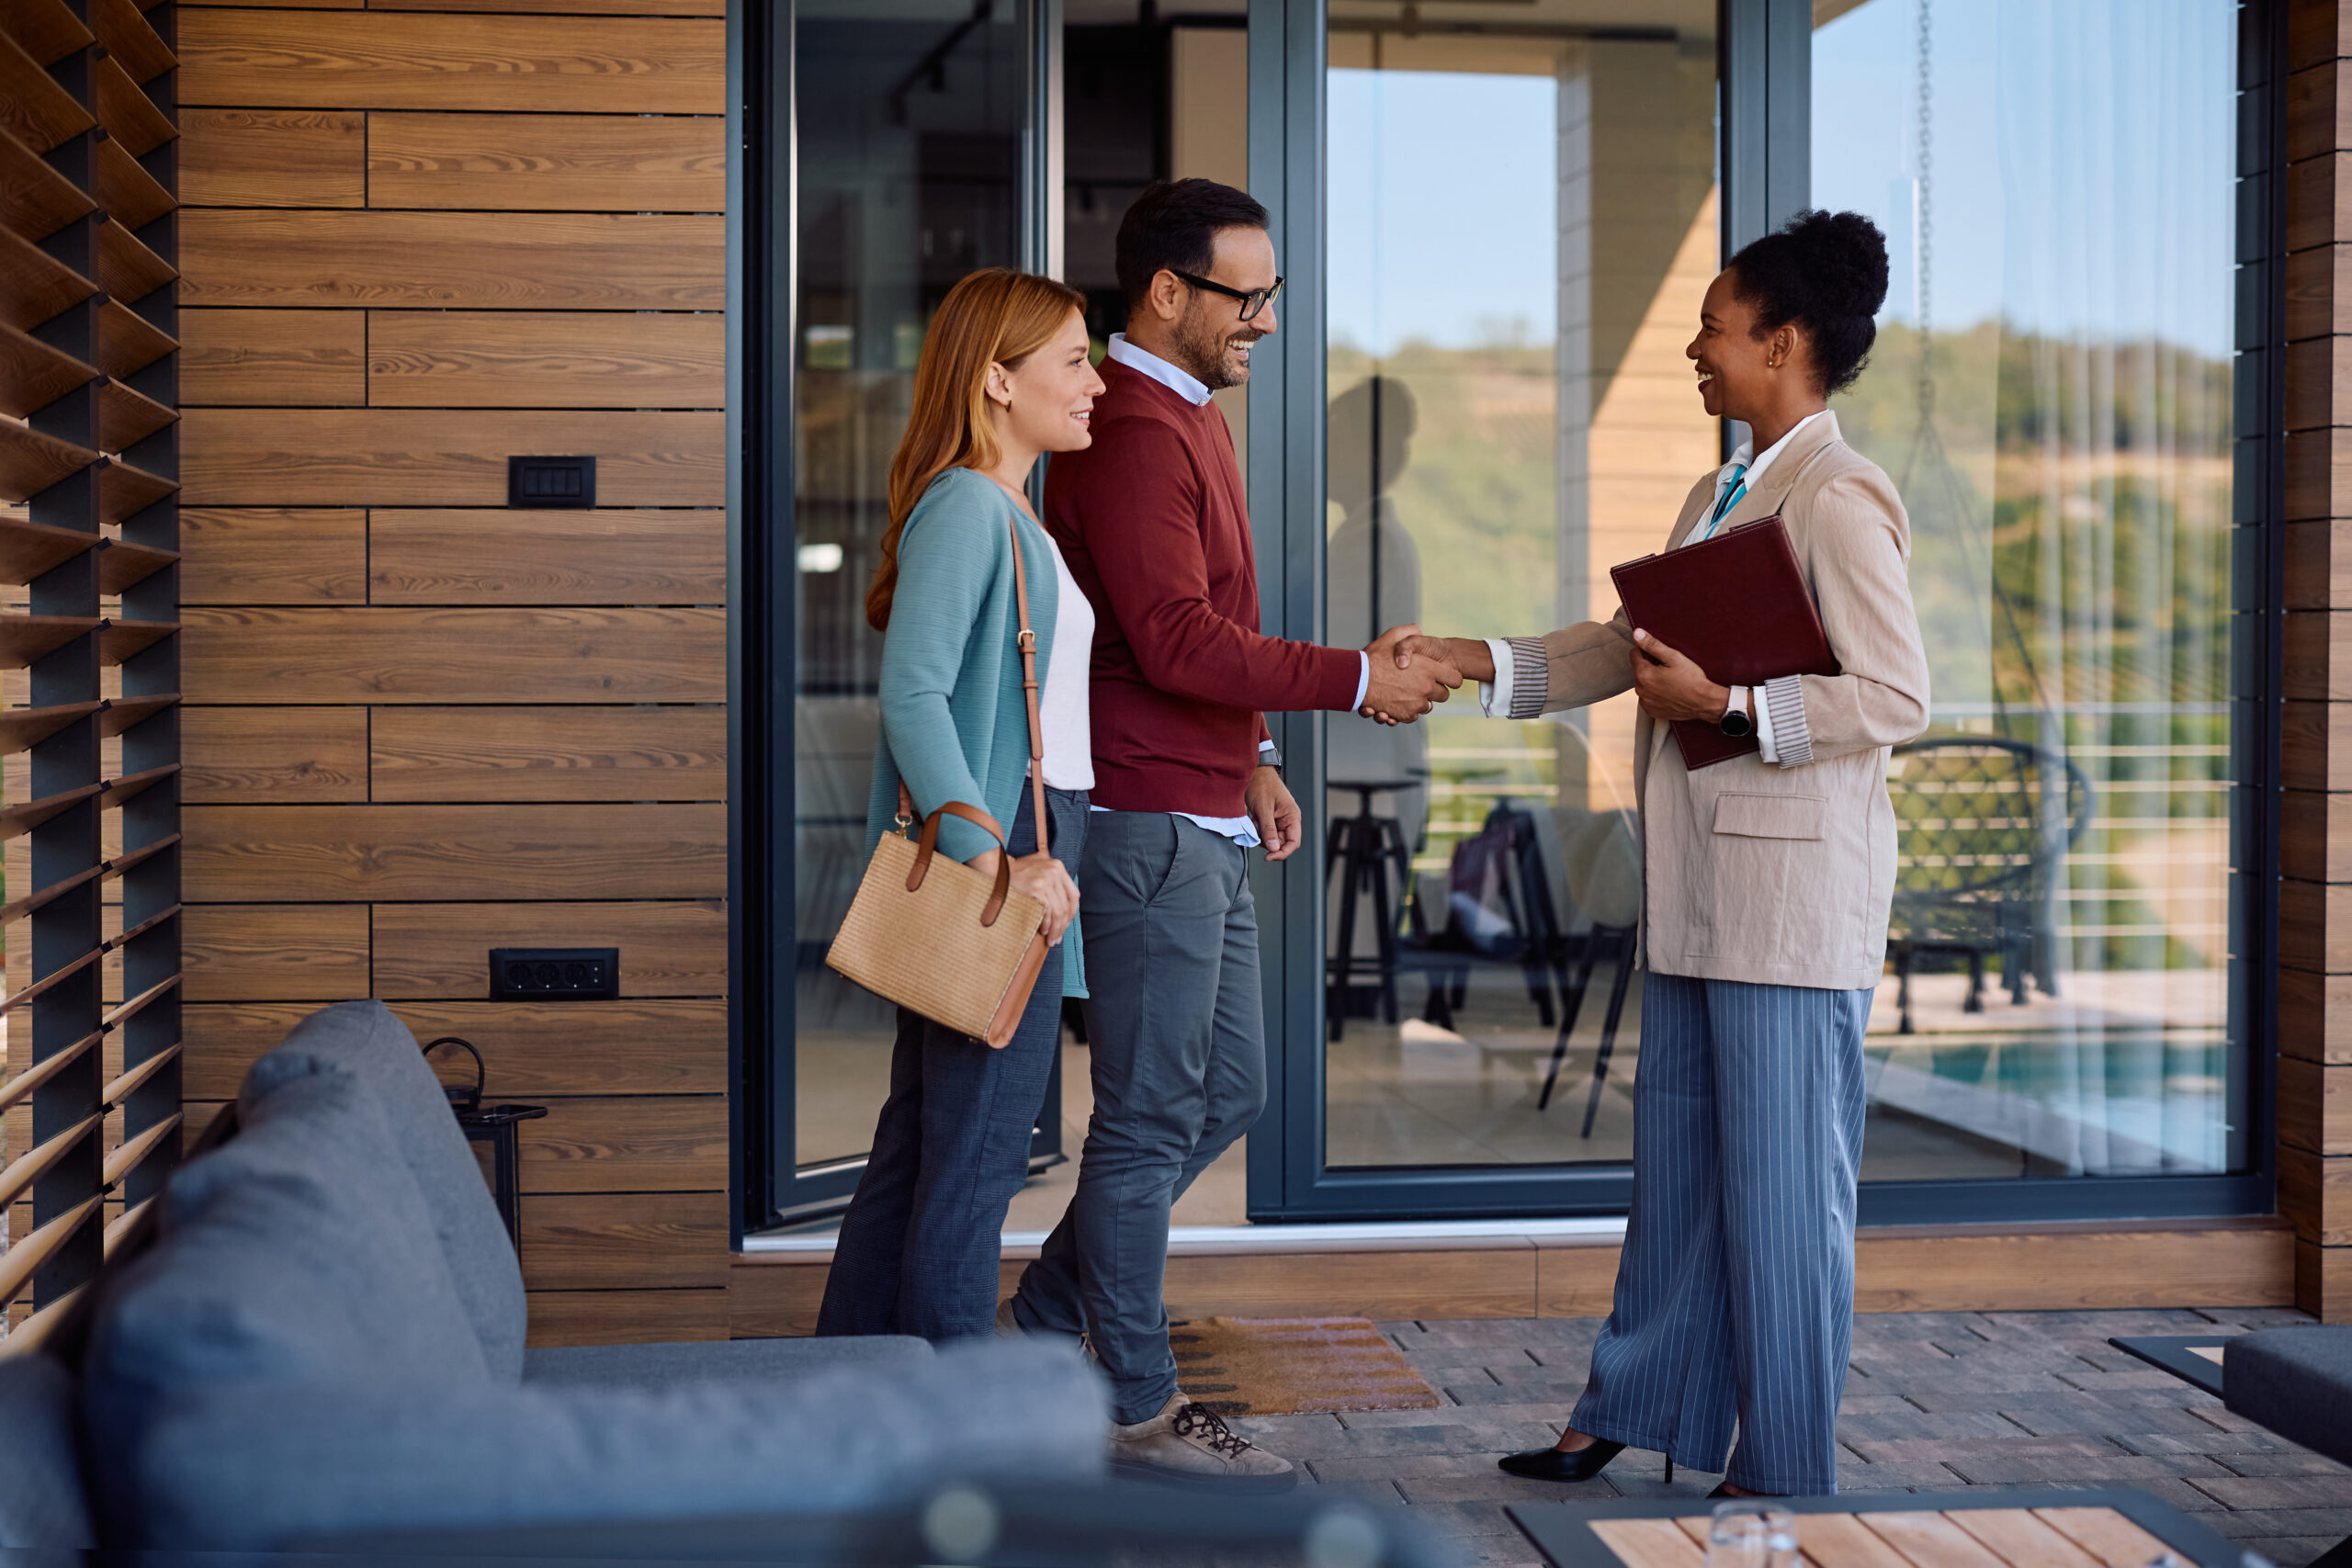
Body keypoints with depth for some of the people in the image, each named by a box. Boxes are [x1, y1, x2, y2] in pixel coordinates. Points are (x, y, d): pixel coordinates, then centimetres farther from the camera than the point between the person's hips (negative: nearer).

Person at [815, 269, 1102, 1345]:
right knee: (975, 1151, -3)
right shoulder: (964, 507, -14)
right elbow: (912, 693, -23)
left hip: (1021, 852, 10)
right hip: (998, 858, -10)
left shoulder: (1012, 514, 17)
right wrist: (990, 858, -26)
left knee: (925, 1137, 15)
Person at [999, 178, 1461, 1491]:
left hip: (1202, 818, 10)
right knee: (1155, 1116, -2)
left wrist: (1254, 764, 20)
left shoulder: (1191, 417, 18)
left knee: (1228, 1091, 15)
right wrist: (1354, 681, -20)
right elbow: (1177, 640, -24)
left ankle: (1050, 1317, 25)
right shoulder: (1132, 433, -16)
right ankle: (1140, 1406, 10)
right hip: (1149, 824, -10)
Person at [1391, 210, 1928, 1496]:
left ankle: (1787, 1473, 12)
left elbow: (1894, 700, -18)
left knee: (1783, 1184, 0)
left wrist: (1728, 705, -21)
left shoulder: (1839, 499, -12)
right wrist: (1469, 661, 14)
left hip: (1795, 894, -9)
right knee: (1677, 1163, 17)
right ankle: (1634, 1414, 29)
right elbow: (1625, 650, 22)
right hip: (1697, 894, 9)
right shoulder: (1714, 497, 18)